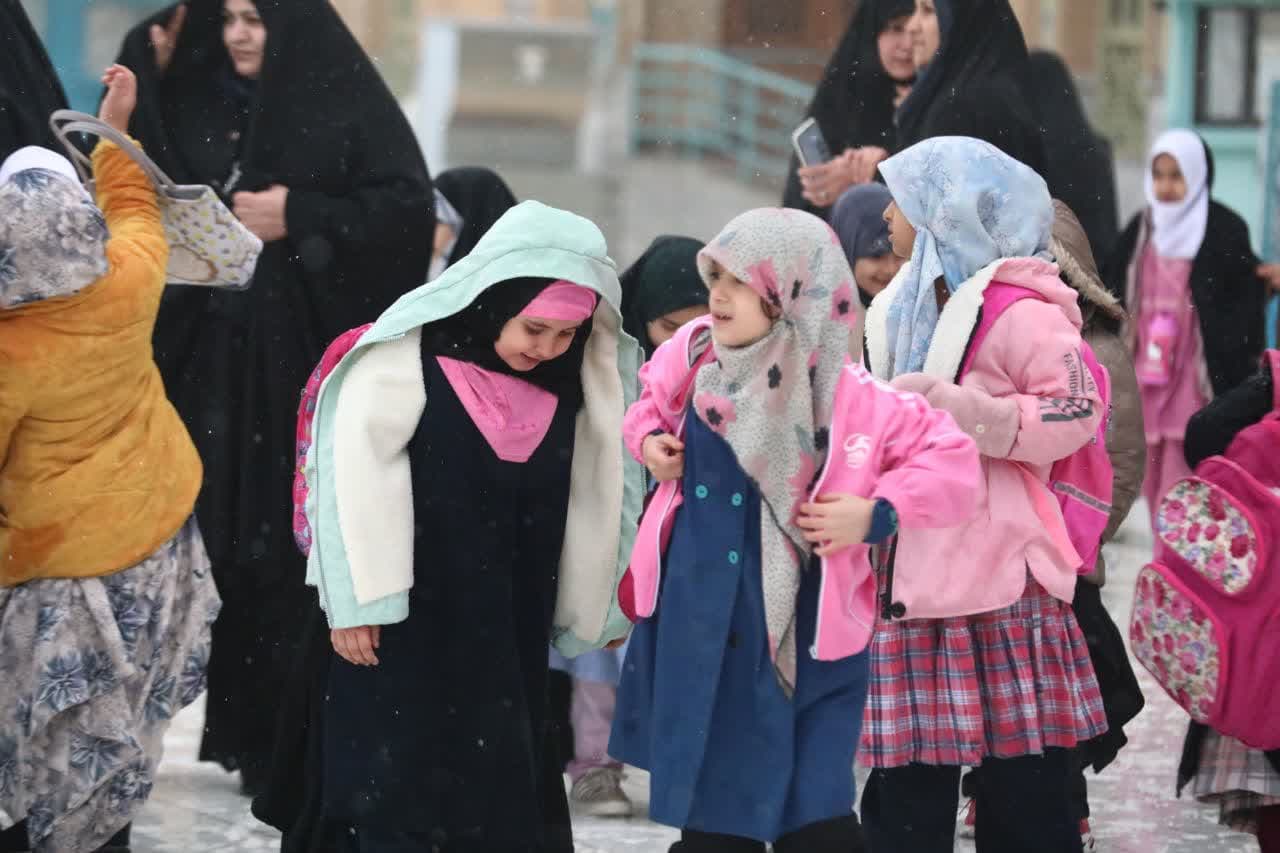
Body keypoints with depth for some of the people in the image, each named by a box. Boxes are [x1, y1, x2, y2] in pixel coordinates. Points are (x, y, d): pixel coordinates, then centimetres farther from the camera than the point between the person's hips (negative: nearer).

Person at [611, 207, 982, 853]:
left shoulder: (848, 399, -15)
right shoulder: (691, 358, -3)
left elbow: (953, 465, -9)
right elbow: (652, 405, 20)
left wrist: (876, 514, -19)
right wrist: (648, 440, 0)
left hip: (799, 641, -4)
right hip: (694, 629, 4)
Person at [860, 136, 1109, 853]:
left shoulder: (1017, 308, -8)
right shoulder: (907, 309, 19)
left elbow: (1075, 413, -16)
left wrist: (950, 409, -19)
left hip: (999, 576, -8)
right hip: (913, 574, 8)